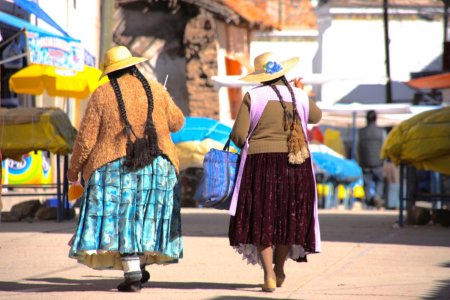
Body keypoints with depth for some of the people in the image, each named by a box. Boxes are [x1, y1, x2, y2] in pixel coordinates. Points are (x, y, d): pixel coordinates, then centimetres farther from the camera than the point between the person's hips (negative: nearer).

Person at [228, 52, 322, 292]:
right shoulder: (299, 96, 3)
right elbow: (316, 116, 24)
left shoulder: (253, 96, -6)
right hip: (296, 164, 3)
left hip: (261, 164, -3)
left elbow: (238, 135, -8)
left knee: (261, 219, 4)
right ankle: (279, 270, 29)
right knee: (288, 216, 18)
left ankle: (269, 275, -7)